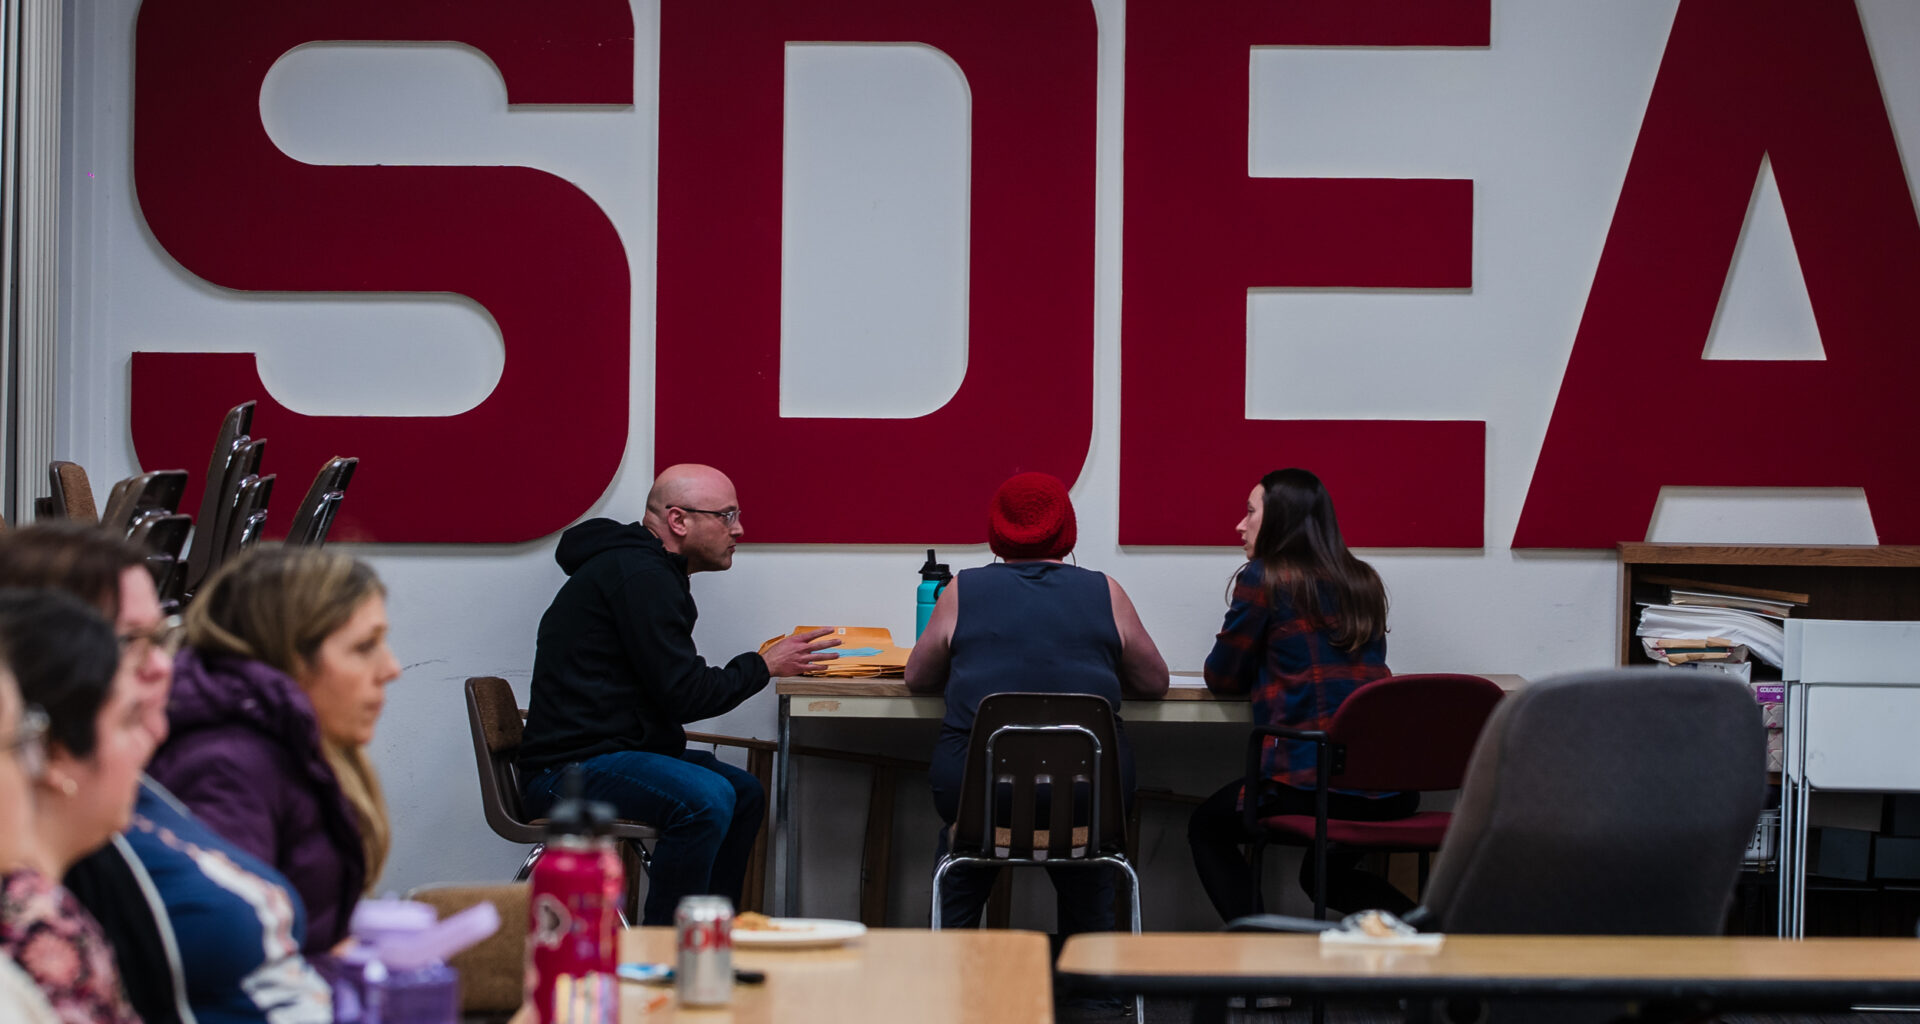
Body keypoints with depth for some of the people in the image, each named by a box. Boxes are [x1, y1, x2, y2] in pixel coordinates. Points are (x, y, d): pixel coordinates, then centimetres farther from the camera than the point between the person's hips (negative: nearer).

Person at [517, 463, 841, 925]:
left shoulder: (641, 567, 17)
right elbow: (685, 697, -18)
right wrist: (765, 665, -5)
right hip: (570, 771, -12)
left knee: (746, 794, 16)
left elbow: (675, 685, 18)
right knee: (706, 798, -31)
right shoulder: (639, 576, -16)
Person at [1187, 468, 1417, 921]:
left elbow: (1223, 677, 6)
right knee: (1325, 873, 32)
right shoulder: (1364, 582, 15)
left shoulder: (1262, 579, -3)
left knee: (1207, 828, 21)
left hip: (1311, 783, -6)